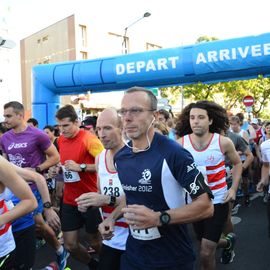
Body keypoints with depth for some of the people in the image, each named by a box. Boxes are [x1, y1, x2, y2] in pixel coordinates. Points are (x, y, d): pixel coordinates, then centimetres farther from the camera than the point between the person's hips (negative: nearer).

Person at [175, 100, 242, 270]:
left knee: (206, 253, -7)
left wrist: (234, 188, -4)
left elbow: (237, 163, 6)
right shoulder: (180, 144, -11)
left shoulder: (223, 142, -12)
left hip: (218, 201, -2)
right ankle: (227, 243, 56)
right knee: (205, 245, 23)